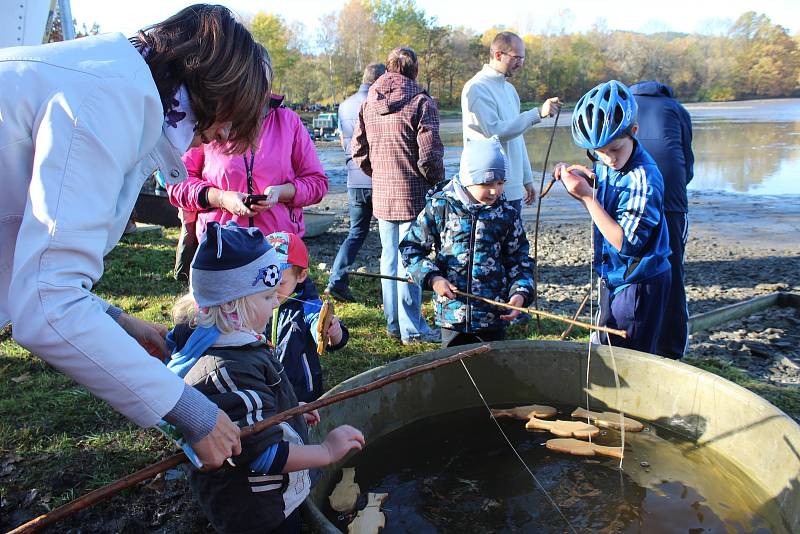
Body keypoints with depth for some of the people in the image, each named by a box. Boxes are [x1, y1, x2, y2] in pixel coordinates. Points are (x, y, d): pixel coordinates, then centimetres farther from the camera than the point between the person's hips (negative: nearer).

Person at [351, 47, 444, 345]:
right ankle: (411, 329, 8)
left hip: (381, 195, 5)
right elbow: (429, 155, -14)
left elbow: (359, 152, 9)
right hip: (413, 196, -5)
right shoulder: (421, 102, -10)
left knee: (389, 258, 14)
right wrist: (438, 182, 3)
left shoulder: (368, 103, 8)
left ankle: (393, 323, 24)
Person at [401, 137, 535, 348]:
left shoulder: (507, 213, -1)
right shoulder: (440, 206, -6)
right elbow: (411, 247, 1)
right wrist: (432, 277, -12)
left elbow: (519, 259, 7)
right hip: (452, 313, -1)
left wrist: (520, 293, -9)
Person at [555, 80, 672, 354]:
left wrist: (587, 196, -31)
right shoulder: (605, 165, -2)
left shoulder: (643, 178, -26)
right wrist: (579, 182, -7)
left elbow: (627, 243, -27)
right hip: (613, 278, 8)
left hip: (639, 283, -8)